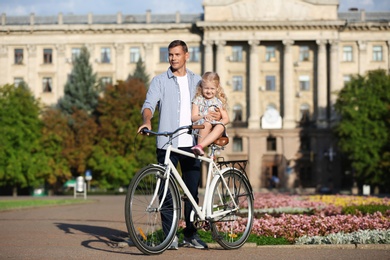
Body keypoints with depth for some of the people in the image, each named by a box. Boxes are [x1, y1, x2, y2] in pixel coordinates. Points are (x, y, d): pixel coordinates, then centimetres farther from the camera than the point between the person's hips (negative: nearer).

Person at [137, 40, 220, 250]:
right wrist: (147, 121, -29)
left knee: (192, 191, 7)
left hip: (191, 143, 3)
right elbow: (149, 104, -8)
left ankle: (191, 234, 18)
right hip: (167, 144, -3)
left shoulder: (197, 81, 14)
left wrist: (217, 115, -1)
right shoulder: (160, 81, 4)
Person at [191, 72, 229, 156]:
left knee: (220, 127, -35)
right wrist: (203, 116, -20)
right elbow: (193, 118, 1)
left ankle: (200, 146, -50)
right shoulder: (198, 100, 11)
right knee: (207, 123, -37)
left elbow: (226, 118, 13)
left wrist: (220, 122, -10)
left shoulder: (219, 102, 17)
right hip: (200, 130, -2)